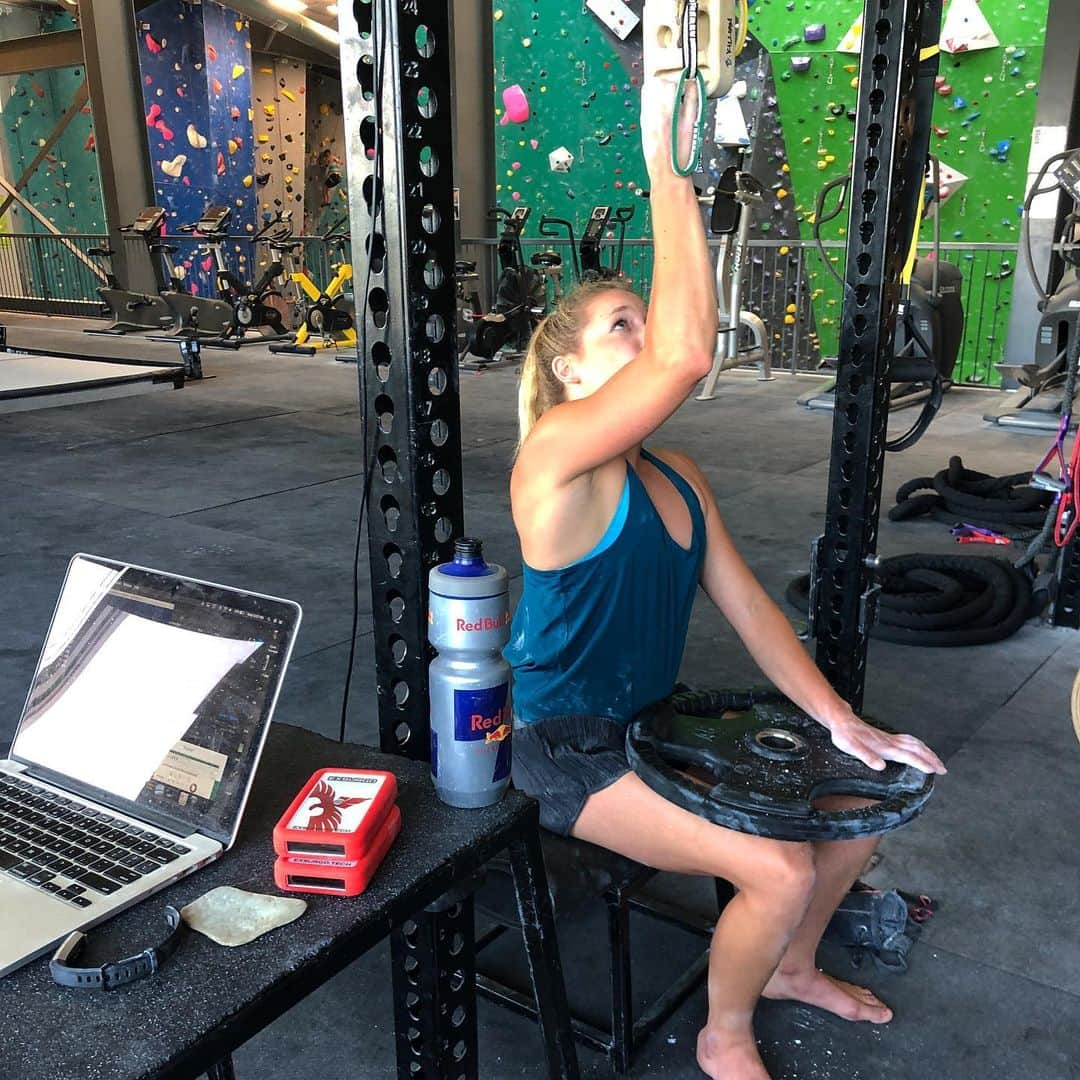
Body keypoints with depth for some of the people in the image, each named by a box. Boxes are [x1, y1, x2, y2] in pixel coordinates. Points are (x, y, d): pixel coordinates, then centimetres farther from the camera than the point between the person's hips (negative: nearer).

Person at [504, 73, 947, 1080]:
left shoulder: (675, 475, 4)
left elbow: (747, 605, 4)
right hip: (572, 752, -8)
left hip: (658, 724, 8)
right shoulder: (555, 453, -21)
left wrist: (842, 723, -1)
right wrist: (668, 174, -34)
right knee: (780, 869, -20)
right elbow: (688, 355, -38)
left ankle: (789, 967, 33)